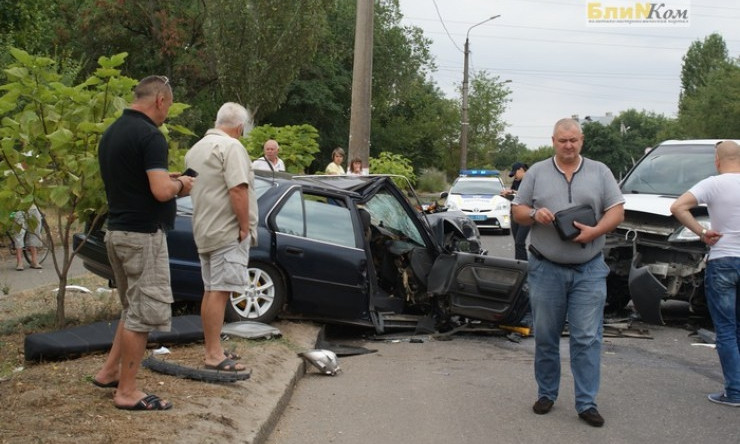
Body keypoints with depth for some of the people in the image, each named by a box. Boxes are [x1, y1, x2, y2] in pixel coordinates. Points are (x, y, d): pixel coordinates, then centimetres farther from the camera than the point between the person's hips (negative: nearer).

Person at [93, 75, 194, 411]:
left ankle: (109, 372, 24)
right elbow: (161, 191, -25)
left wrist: (166, 180, 18)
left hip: (117, 230, 9)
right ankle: (127, 392, 3)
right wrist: (180, 185, -4)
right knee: (145, 311, -2)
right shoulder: (149, 135, -17)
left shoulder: (111, 133, 11)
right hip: (142, 234, -9)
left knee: (133, 308, 21)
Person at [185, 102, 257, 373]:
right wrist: (245, 227, -16)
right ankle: (214, 355, -10)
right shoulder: (231, 146, -13)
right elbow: (237, 189, -22)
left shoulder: (197, 148, 16)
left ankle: (213, 350, 19)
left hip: (204, 231, 9)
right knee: (219, 291, -10)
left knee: (211, 291, 13)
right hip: (227, 231, -9)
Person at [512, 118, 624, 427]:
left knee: (587, 338, -3)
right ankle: (546, 394, 22)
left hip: (589, 270, -1)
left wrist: (595, 231, -14)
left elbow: (616, 211, 4)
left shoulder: (600, 172, 7)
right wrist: (534, 214, -13)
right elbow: (517, 211, 10)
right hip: (546, 269, 1)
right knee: (545, 337, 8)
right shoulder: (537, 173, 8)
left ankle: (587, 403, 3)